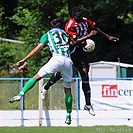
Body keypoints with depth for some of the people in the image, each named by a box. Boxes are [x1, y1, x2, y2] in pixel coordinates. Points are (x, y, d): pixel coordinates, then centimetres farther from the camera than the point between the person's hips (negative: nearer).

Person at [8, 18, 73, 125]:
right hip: (68, 61, 4)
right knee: (68, 89, 13)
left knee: (37, 77, -7)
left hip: (57, 59, -4)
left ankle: (20, 94, -27)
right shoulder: (66, 34, 29)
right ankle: (68, 116, 13)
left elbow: (37, 49, 9)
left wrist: (24, 60, 8)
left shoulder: (48, 34, 19)